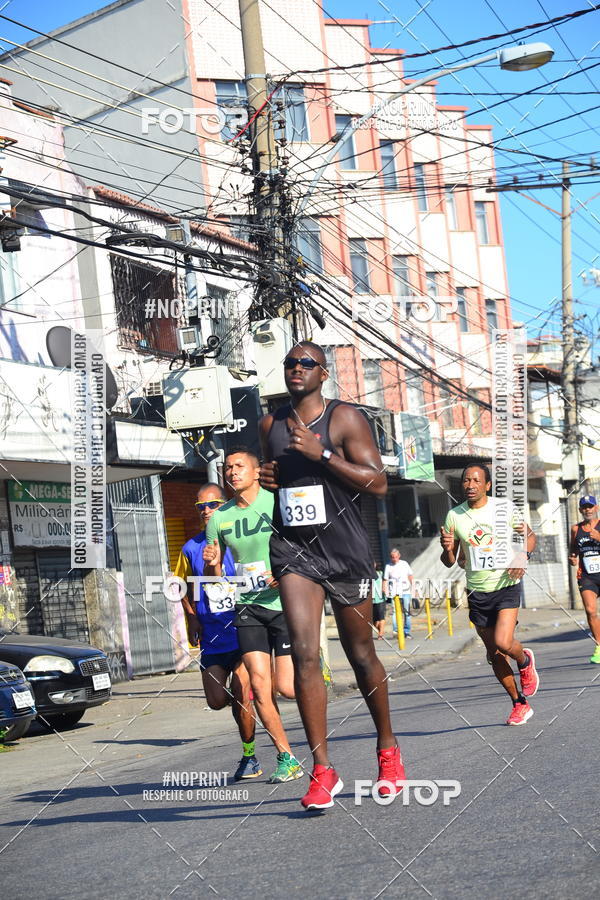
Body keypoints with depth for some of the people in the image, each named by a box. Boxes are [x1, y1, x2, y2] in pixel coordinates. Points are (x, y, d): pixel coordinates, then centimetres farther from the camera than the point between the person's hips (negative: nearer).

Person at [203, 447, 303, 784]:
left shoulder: (277, 503, -5)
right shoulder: (219, 518, 6)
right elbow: (213, 578, 13)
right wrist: (212, 564, -10)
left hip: (285, 603, -3)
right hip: (248, 606, 3)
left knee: (287, 687, -8)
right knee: (260, 686, -8)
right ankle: (286, 758, 5)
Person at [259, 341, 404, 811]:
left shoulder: (345, 418, -5)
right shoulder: (271, 424, 11)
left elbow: (378, 483, -12)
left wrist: (322, 454, -19)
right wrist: (265, 478, 4)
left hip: (344, 549, -3)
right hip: (293, 548, 3)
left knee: (361, 654, 8)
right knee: (304, 653, -13)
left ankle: (388, 749, 30)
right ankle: (323, 771, -10)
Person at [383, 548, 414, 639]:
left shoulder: (404, 564, 10)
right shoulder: (388, 566, 4)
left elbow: (411, 577, 15)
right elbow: (385, 580, 2)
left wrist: (413, 589, 8)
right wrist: (386, 593, -6)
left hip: (406, 591, 2)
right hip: (394, 593, -2)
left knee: (407, 612, 1)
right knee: (395, 611, -13)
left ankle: (407, 631, 8)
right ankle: (396, 630, -16)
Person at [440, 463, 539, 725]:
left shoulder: (504, 509, -4)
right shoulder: (454, 516, 1)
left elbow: (531, 538, 7)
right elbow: (449, 562, 6)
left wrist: (523, 556, -15)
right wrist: (447, 549, -17)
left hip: (506, 586, -3)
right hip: (478, 593, 3)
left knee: (503, 643, -20)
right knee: (494, 654, 6)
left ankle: (525, 660, 15)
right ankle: (520, 704, 21)